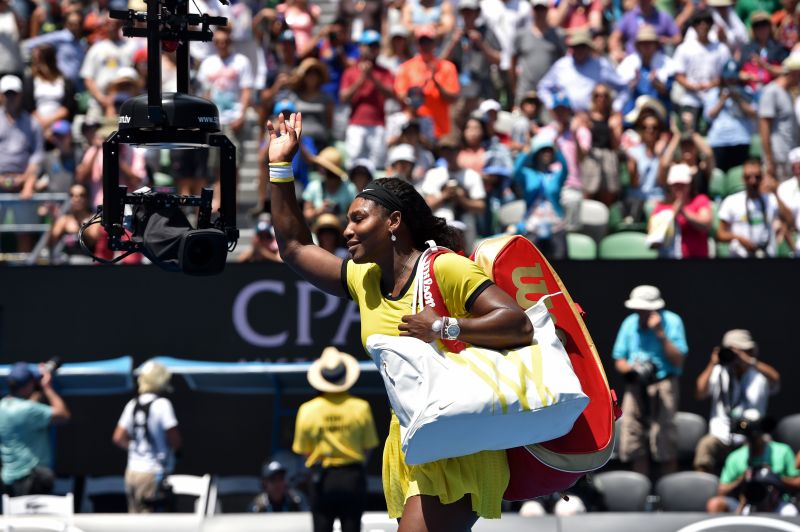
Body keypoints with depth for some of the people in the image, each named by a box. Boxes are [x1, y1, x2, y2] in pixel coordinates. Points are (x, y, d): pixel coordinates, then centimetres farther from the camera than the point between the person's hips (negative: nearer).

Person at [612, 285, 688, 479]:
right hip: (635, 387, 4)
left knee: (665, 441, -12)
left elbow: (678, 360, -8)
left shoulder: (671, 321, -2)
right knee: (635, 441, 1)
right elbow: (619, 361, 11)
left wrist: (661, 334, -16)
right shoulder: (630, 323, 9)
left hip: (663, 384, -4)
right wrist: (632, 368, -11)